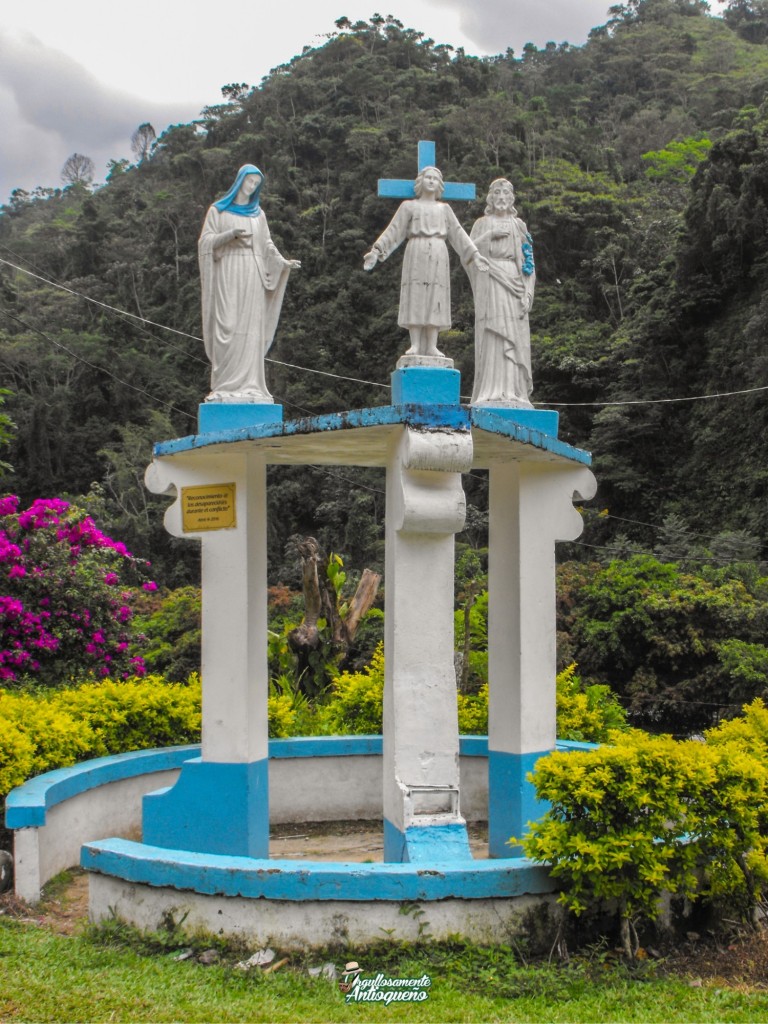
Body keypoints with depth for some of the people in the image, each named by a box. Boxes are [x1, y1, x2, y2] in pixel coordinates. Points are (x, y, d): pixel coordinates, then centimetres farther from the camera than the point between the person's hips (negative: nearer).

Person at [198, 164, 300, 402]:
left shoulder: (258, 213, 19)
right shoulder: (219, 210, 9)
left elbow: (267, 245, 14)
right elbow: (206, 241, 1)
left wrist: (284, 262, -2)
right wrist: (231, 235, -15)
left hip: (252, 276, 3)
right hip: (228, 274, -3)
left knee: (251, 330, -3)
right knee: (227, 327, -11)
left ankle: (249, 385, -4)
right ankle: (225, 385, -12)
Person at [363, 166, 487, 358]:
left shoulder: (444, 209, 20)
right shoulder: (409, 206, 12)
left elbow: (458, 233, 15)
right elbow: (393, 231, 6)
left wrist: (474, 254, 5)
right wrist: (376, 251, -5)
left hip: (438, 256, 2)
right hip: (416, 254, -2)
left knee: (435, 299, -4)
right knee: (415, 298, -9)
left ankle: (432, 346, -7)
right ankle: (415, 345, -11)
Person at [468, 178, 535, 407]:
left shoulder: (519, 225, 18)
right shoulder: (482, 223, 14)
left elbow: (528, 260, 12)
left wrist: (527, 293, -1)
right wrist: (490, 235, -9)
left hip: (513, 281, 2)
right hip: (490, 283, -2)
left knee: (514, 337, -6)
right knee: (492, 334, -11)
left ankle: (513, 393, -7)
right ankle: (492, 392, -15)